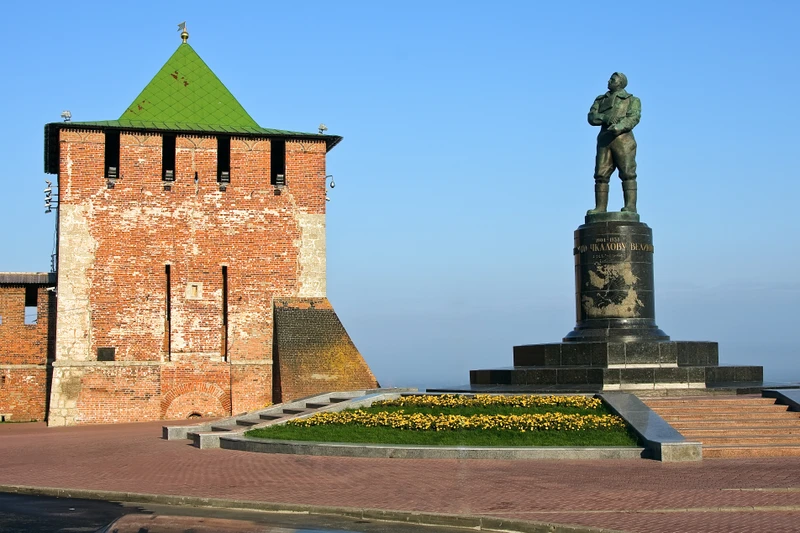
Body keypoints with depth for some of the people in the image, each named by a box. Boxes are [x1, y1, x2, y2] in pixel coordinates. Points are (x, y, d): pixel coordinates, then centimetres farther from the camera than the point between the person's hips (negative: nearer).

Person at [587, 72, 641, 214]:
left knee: (627, 173, -11)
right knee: (601, 175, -3)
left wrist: (618, 127, -23)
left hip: (623, 138, -4)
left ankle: (630, 206, -15)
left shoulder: (632, 100, 13)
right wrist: (605, 117, -11)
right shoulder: (600, 100, 25)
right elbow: (592, 117, 10)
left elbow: (633, 117, -5)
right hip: (604, 139, 4)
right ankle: (600, 208, -4)